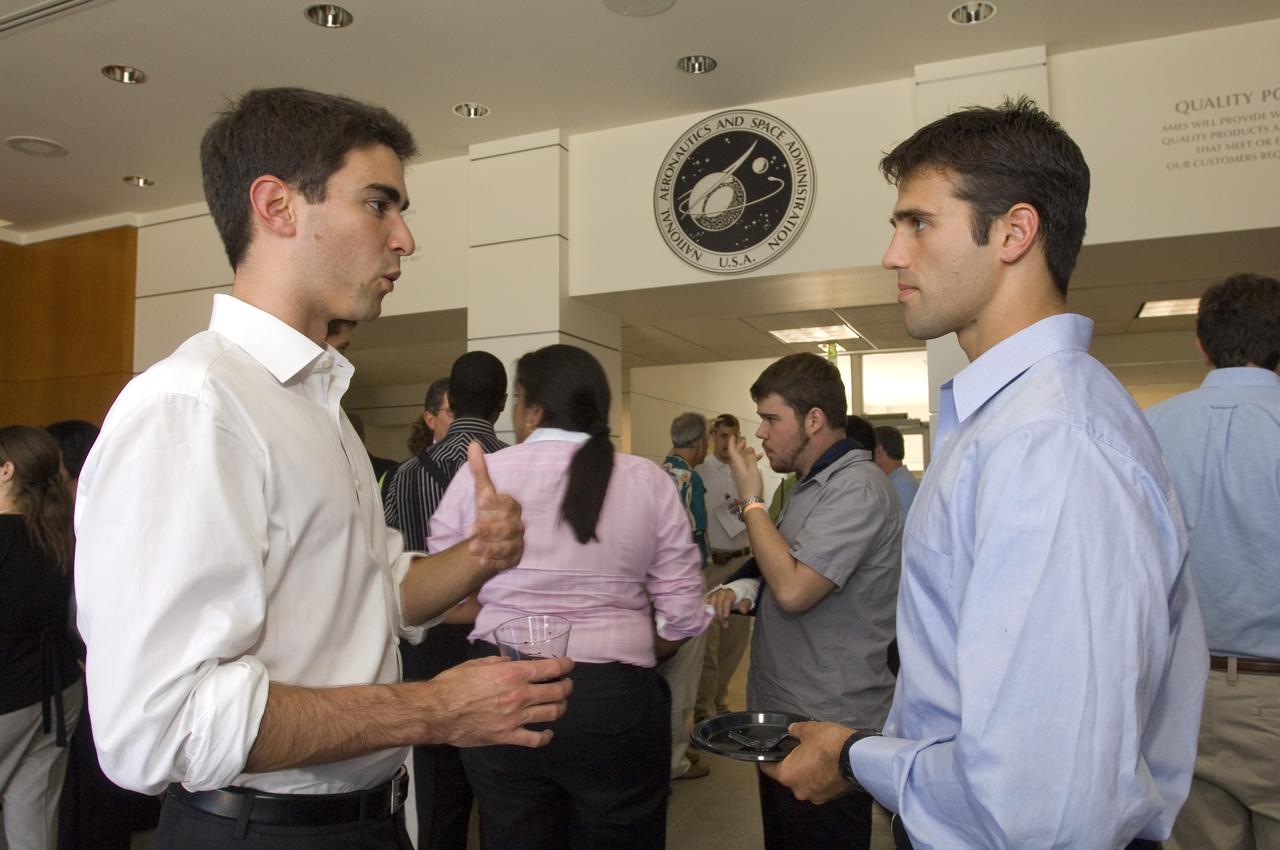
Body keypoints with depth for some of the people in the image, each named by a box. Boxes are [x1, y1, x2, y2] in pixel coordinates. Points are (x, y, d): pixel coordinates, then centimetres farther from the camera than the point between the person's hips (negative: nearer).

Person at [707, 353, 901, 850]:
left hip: (826, 731, -10)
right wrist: (746, 590, 2)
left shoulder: (856, 487, -20)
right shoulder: (812, 484, 11)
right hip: (782, 715, 10)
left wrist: (751, 499, -18)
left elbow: (793, 590, -28)